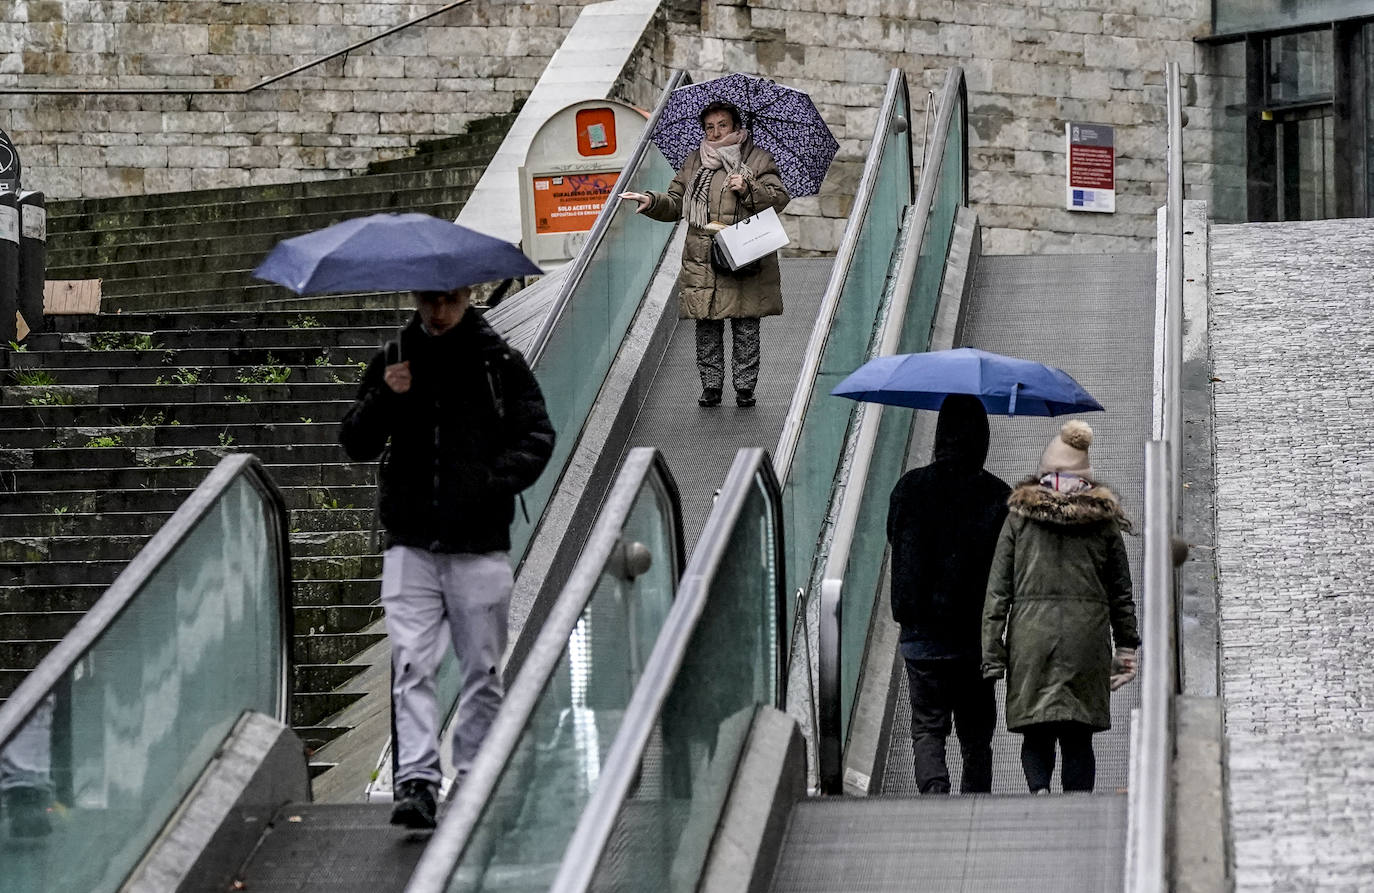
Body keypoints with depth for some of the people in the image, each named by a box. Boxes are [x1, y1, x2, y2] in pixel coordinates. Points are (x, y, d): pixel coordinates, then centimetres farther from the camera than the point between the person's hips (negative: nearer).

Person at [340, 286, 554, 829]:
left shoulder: (501, 365, 4)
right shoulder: (393, 362, 10)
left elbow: (536, 439, 2)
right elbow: (356, 445, 9)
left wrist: (492, 484, -14)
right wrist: (385, 399, -10)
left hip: (479, 544, -1)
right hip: (410, 544, 1)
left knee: (482, 671, 5)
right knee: (411, 666, -11)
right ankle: (415, 782, -16)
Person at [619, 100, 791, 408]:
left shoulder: (758, 160, 6)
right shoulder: (694, 163, 16)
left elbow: (779, 199, -2)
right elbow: (674, 203, 19)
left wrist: (749, 190, -16)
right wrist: (652, 201, 0)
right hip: (702, 263, 3)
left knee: (745, 328, -1)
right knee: (707, 328, 2)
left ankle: (744, 387, 6)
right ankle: (711, 387, 9)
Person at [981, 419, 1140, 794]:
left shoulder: (1020, 514, 5)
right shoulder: (1103, 518, 7)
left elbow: (998, 588, 2)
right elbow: (1121, 593, 10)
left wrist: (991, 652, 3)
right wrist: (1127, 648, 16)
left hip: (1030, 633, -1)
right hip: (1087, 634, 1)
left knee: (1037, 735, 7)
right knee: (1078, 740, 6)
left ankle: (1039, 791, -19)